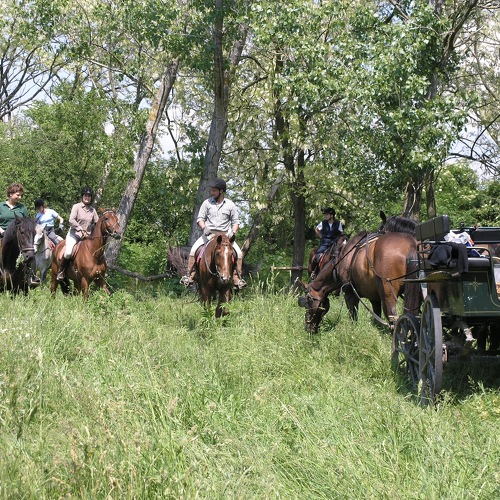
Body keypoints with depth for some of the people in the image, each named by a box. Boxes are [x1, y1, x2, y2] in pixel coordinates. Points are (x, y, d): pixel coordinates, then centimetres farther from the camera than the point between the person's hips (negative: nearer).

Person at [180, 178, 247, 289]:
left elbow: (236, 222, 8)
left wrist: (233, 232, -13)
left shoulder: (230, 205, 6)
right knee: (194, 250, -22)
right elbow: (200, 218, 6)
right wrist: (204, 227, -15)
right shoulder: (207, 203, 7)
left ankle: (237, 278, -13)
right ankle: (190, 275, -17)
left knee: (238, 253, -20)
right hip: (208, 234, 0)